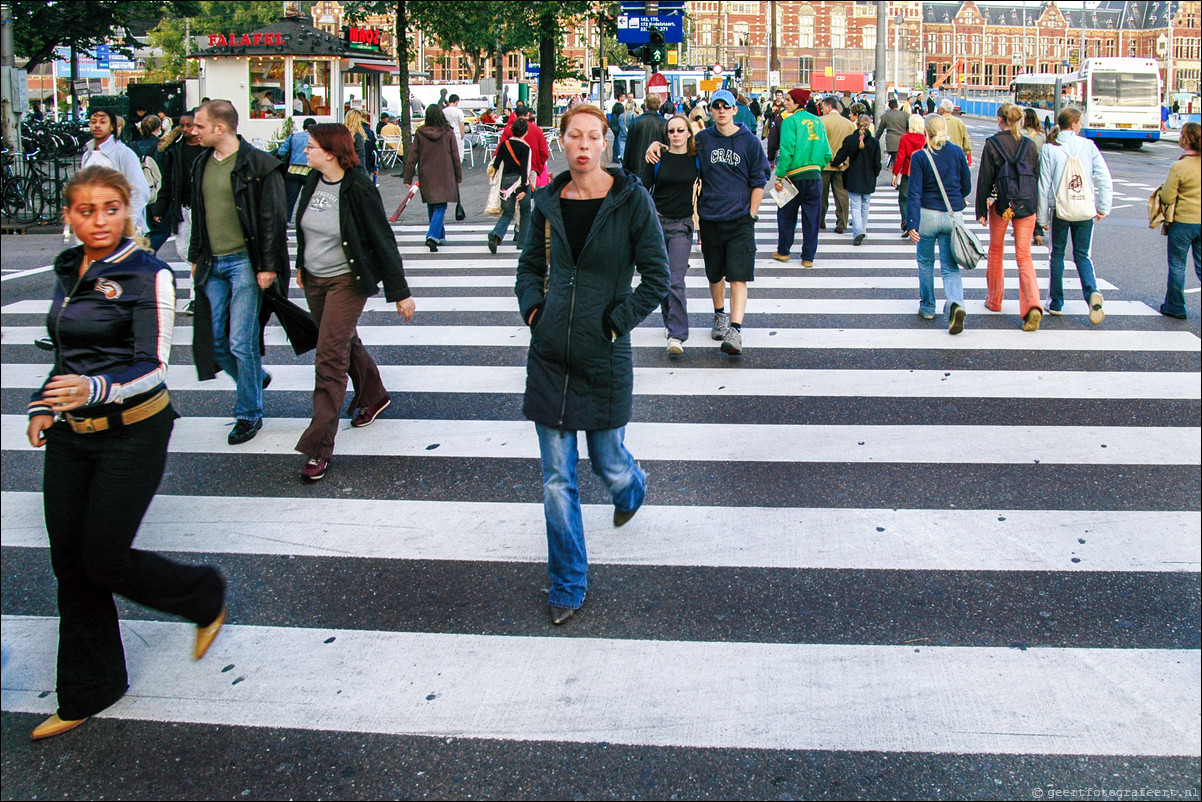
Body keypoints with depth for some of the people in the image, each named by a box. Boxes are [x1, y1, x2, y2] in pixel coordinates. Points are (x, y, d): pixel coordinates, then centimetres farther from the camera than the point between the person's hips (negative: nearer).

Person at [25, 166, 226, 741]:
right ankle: (86, 693, 23)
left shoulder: (148, 275, -12)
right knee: (70, 563, 8)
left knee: (102, 559, -4)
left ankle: (204, 596, 25)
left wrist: (97, 388, -34)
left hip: (132, 433, -6)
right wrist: (42, 406, 8)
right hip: (69, 436, 6)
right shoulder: (67, 271, 9)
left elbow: (153, 365, -17)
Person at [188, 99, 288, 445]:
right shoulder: (202, 165, 13)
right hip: (212, 265, 7)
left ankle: (249, 413, 11)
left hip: (244, 263, -7)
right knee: (213, 340, 8)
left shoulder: (259, 165, -9)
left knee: (242, 344, -4)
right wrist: (196, 258, 20)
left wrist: (268, 266, -14)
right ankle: (255, 378, 34)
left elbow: (273, 219, -11)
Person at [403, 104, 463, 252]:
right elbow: (455, 157, -1)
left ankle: (440, 236, 27)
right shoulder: (448, 133, -5)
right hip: (444, 177, -2)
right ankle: (432, 236, -21)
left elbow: (413, 157, -2)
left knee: (432, 207, 17)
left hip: (426, 177, 2)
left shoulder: (420, 133, -3)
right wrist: (458, 178, 9)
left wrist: (408, 179, 3)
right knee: (440, 207, -3)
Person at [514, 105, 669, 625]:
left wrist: (616, 322, -11)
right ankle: (568, 586, 19)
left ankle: (632, 488, 53)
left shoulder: (631, 200, -8)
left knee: (609, 464, 14)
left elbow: (657, 277, -7)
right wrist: (532, 307, 2)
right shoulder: (549, 201, 3)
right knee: (557, 480, 5)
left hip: (604, 358, -3)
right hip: (549, 356, 3)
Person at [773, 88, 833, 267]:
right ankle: (808, 257, 10)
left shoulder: (790, 121, -9)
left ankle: (783, 251, 21)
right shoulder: (817, 121, 8)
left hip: (795, 176, -4)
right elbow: (827, 153, 8)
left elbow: (787, 151, -17)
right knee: (811, 218, 7)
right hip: (815, 175, 4)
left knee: (786, 215, 12)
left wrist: (779, 176, -13)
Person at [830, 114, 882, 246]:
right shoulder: (874, 142, -6)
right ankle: (863, 230, 26)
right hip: (868, 180, 2)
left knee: (856, 206, -1)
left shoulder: (849, 139, -10)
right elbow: (877, 164, -2)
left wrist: (833, 162, 17)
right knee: (865, 206, 17)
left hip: (853, 179, -1)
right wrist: (874, 176, 15)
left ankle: (858, 231, -20)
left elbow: (840, 157, -5)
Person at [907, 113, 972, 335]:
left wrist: (912, 224, -13)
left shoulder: (919, 157, -8)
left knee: (926, 263, 17)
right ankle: (955, 303, -21)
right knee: (950, 266, 4)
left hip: (928, 215, -2)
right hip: (954, 216, 2)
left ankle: (927, 308, 26)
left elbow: (914, 193, -12)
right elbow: (967, 187, 8)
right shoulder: (957, 152, 0)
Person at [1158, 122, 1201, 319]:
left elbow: (1167, 197, -14)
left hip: (1183, 221, -5)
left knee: (1177, 264, 10)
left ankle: (1175, 307, 19)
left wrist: (1164, 189, 6)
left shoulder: (1178, 167, -18)